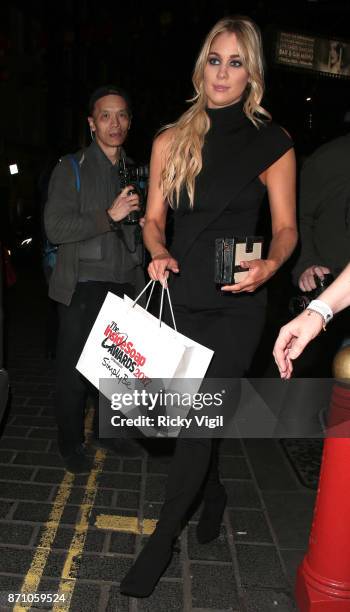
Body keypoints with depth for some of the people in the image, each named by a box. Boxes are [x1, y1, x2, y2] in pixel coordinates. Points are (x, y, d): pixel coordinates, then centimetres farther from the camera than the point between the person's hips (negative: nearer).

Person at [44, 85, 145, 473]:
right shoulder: (71, 168, -1)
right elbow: (55, 228, -13)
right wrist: (110, 215, -19)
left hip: (126, 285, 5)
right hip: (83, 287, -4)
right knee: (74, 369, 3)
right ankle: (70, 444, 21)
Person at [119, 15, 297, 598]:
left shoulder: (272, 144, -1)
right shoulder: (171, 140, 6)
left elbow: (286, 228, 2)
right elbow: (154, 218, 9)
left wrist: (270, 265, -18)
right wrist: (159, 254, -11)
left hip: (236, 305, -3)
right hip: (182, 297, 3)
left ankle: (162, 539, 15)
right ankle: (214, 492, 44)